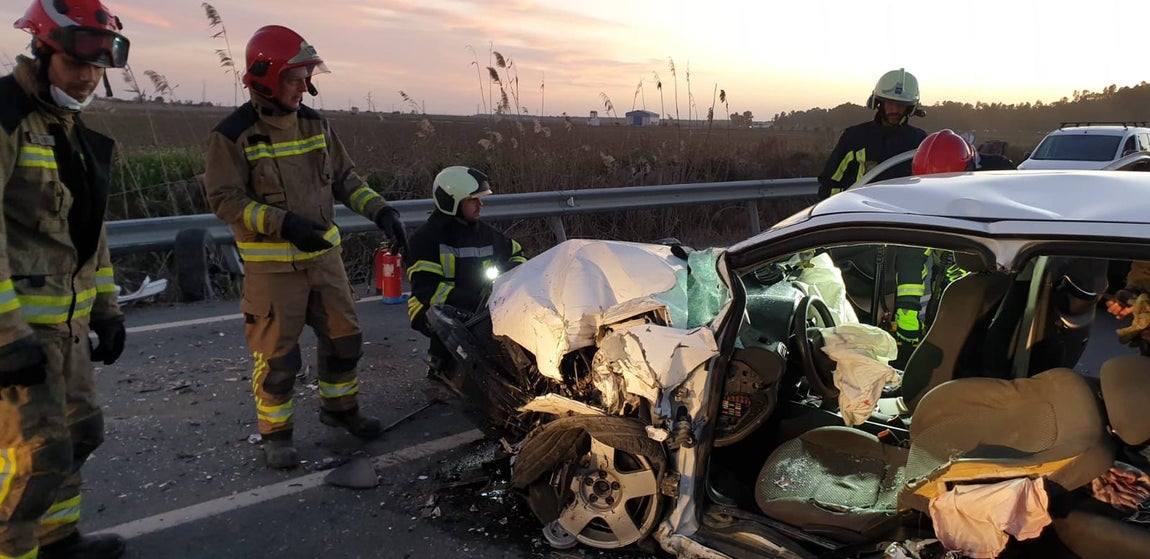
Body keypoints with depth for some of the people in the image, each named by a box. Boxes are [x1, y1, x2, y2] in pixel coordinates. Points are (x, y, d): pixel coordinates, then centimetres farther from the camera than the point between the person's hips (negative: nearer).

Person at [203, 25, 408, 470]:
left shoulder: (315, 124, 5)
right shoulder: (233, 135, -12)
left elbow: (344, 178, 10)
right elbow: (225, 200, -14)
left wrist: (380, 210, -4)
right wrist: (283, 222, -27)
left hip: (324, 254, 6)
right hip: (272, 266, -5)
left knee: (344, 339, 14)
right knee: (277, 356, 2)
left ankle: (339, 407, 36)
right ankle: (275, 433, 22)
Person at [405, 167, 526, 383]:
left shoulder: (485, 233, 11)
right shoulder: (428, 237, -10)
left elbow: (516, 253, 24)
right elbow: (426, 288, -20)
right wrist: (472, 300, -30)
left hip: (480, 306, 6)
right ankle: (440, 362, -5)